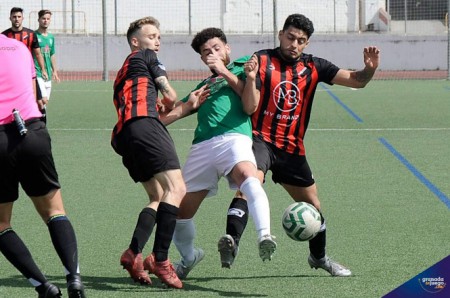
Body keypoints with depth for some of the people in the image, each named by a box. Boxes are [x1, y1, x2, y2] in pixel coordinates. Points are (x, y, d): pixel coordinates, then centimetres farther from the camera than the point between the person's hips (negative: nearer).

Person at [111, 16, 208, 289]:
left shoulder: (124, 73, 36)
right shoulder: (145, 57, 14)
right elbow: (170, 95, 11)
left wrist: (189, 106, 24)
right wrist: (168, 103, 35)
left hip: (124, 134, 9)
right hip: (143, 123, -9)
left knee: (158, 197, 13)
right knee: (176, 188, -16)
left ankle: (134, 254, -6)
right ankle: (161, 260, -27)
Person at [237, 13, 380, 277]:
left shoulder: (313, 67, 4)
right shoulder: (262, 60, -6)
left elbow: (356, 81, -1)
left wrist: (370, 68, -22)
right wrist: (251, 78, -31)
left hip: (292, 147, 4)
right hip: (261, 139, -4)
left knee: (313, 205, 13)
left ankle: (319, 257, 36)